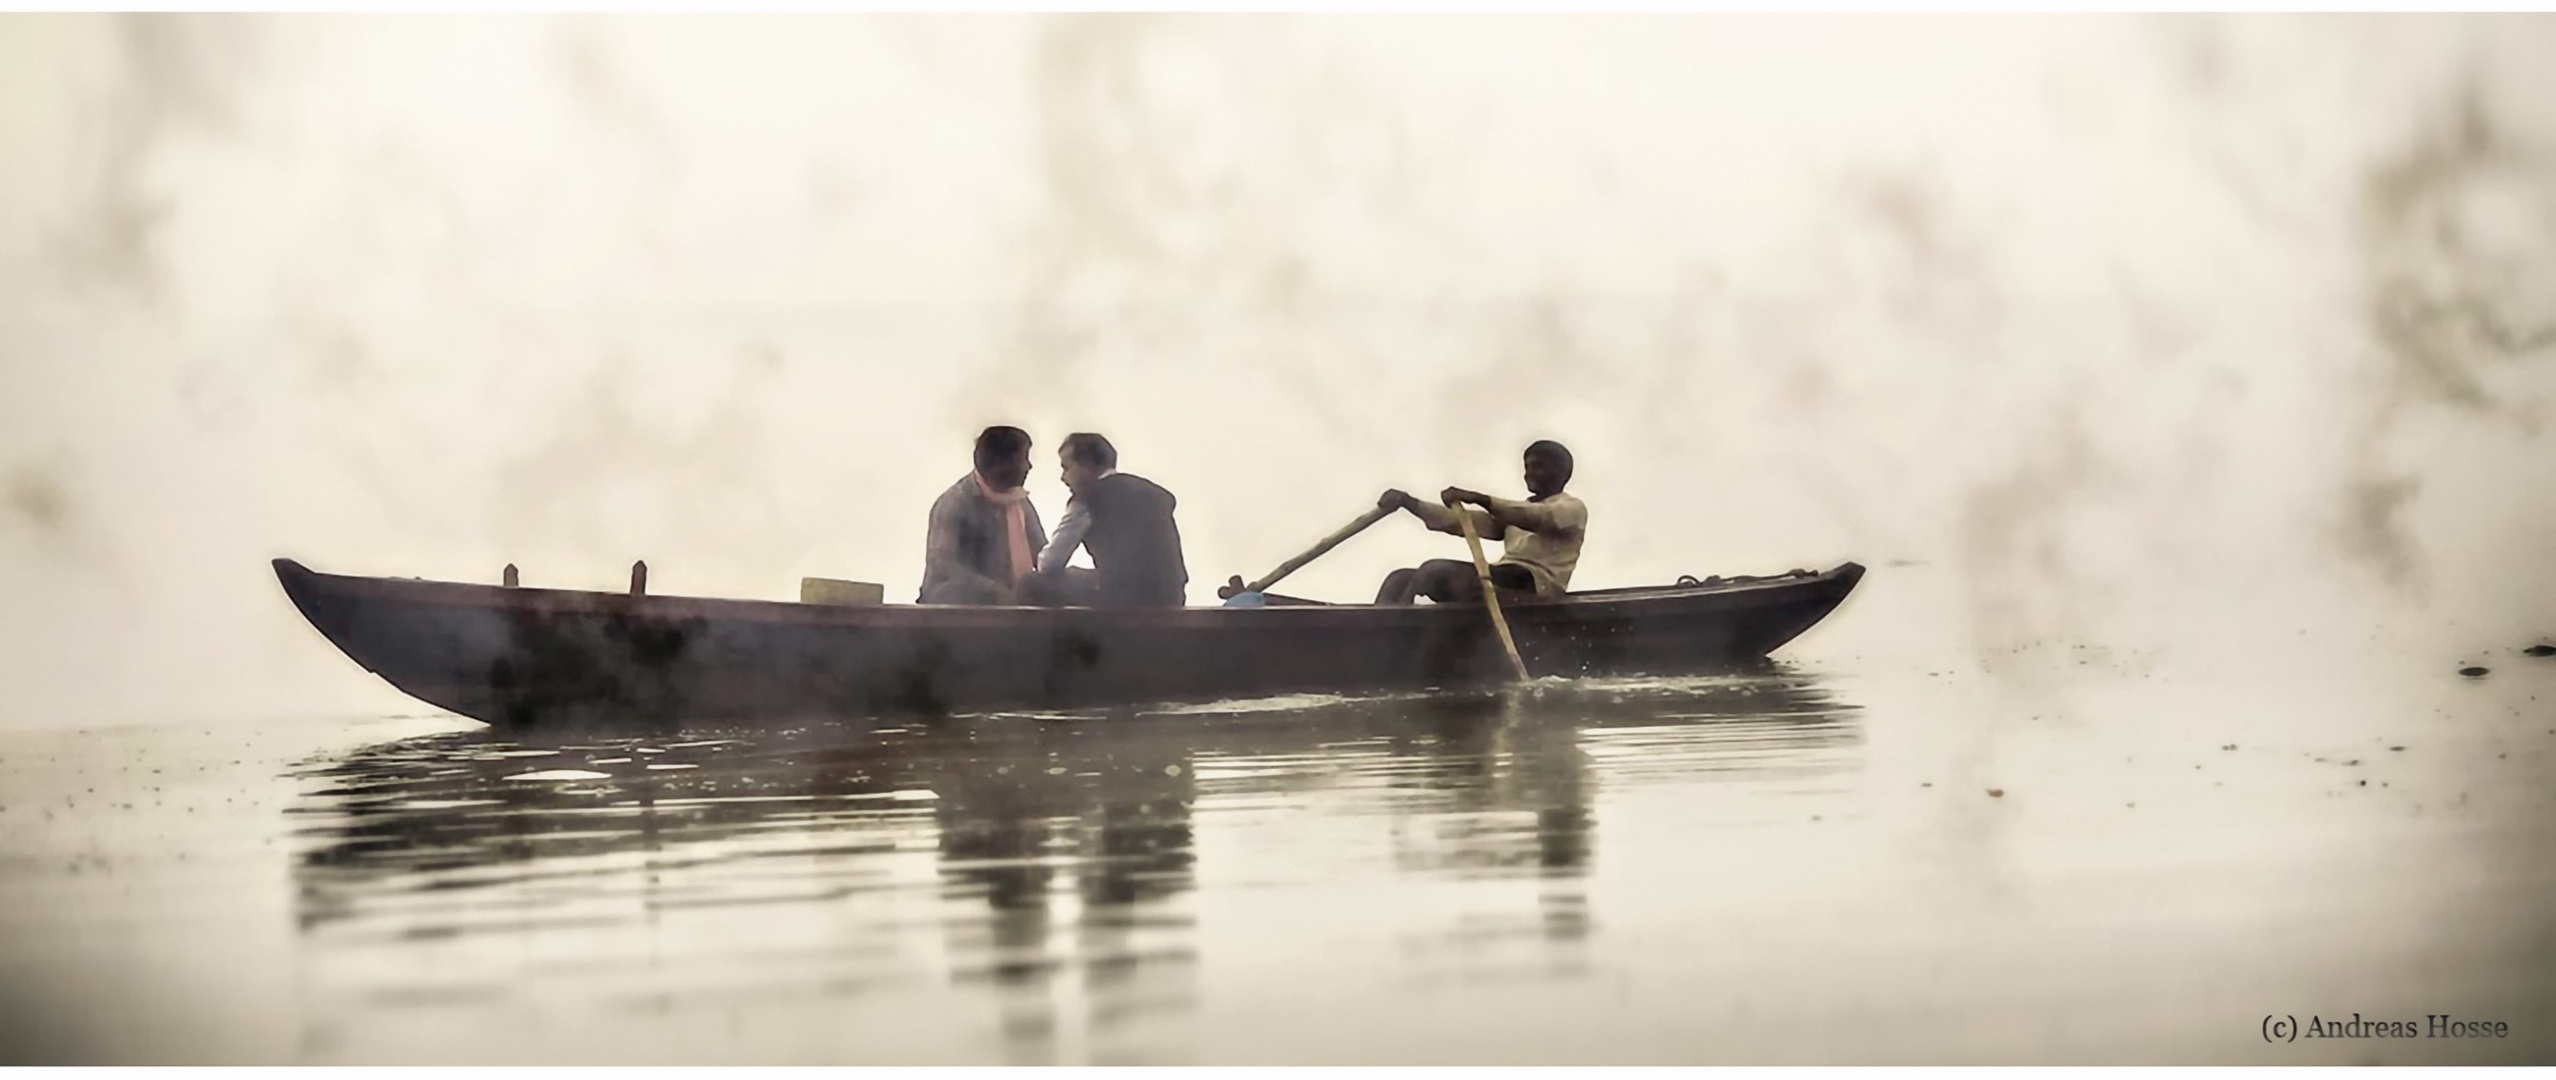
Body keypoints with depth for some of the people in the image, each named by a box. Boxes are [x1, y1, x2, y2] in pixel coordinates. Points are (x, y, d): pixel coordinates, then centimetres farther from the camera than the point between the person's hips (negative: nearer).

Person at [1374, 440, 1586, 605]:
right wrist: (1410, 503, 5)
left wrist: (1480, 499, -24)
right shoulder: (1516, 513, 33)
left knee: (1436, 570, -28)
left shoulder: (1573, 508, 9)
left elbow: (1538, 518, -14)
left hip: (1532, 585, -8)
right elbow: (1460, 521, 20)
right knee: (1401, 579, -5)